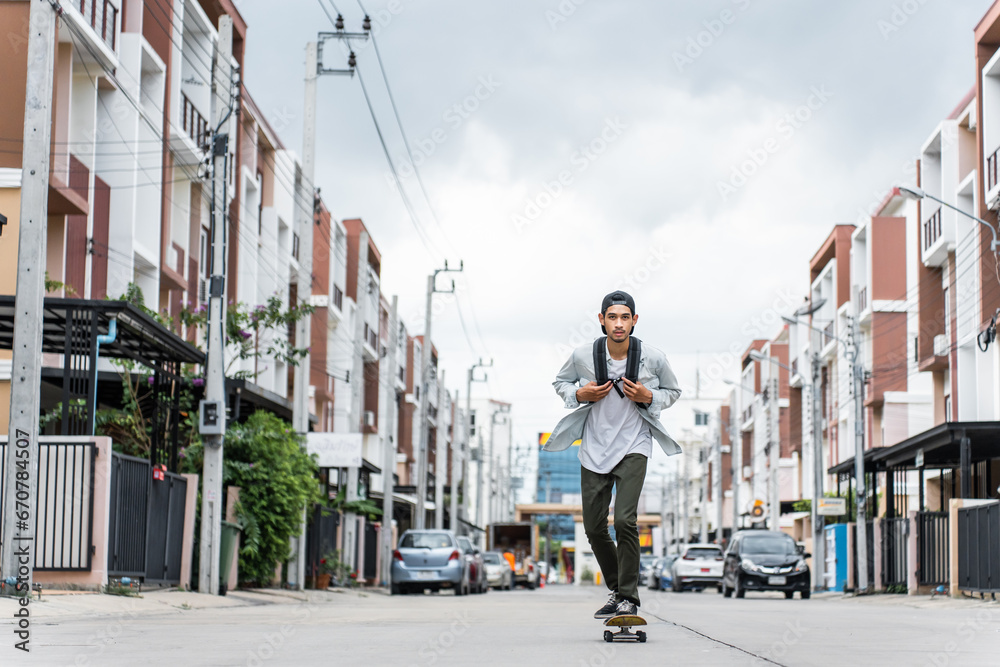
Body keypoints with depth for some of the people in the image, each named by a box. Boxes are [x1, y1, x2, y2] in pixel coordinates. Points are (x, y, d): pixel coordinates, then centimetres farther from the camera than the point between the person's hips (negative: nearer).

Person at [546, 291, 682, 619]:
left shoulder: (653, 358, -9)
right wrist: (580, 394, -10)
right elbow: (560, 382, 12)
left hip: (633, 446, -3)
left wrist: (649, 397, -11)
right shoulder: (582, 356, -8)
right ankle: (616, 589, 28)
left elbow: (673, 391, 9)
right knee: (594, 527, 6)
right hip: (594, 447, 3)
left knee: (624, 520, -20)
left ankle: (629, 598, -8)